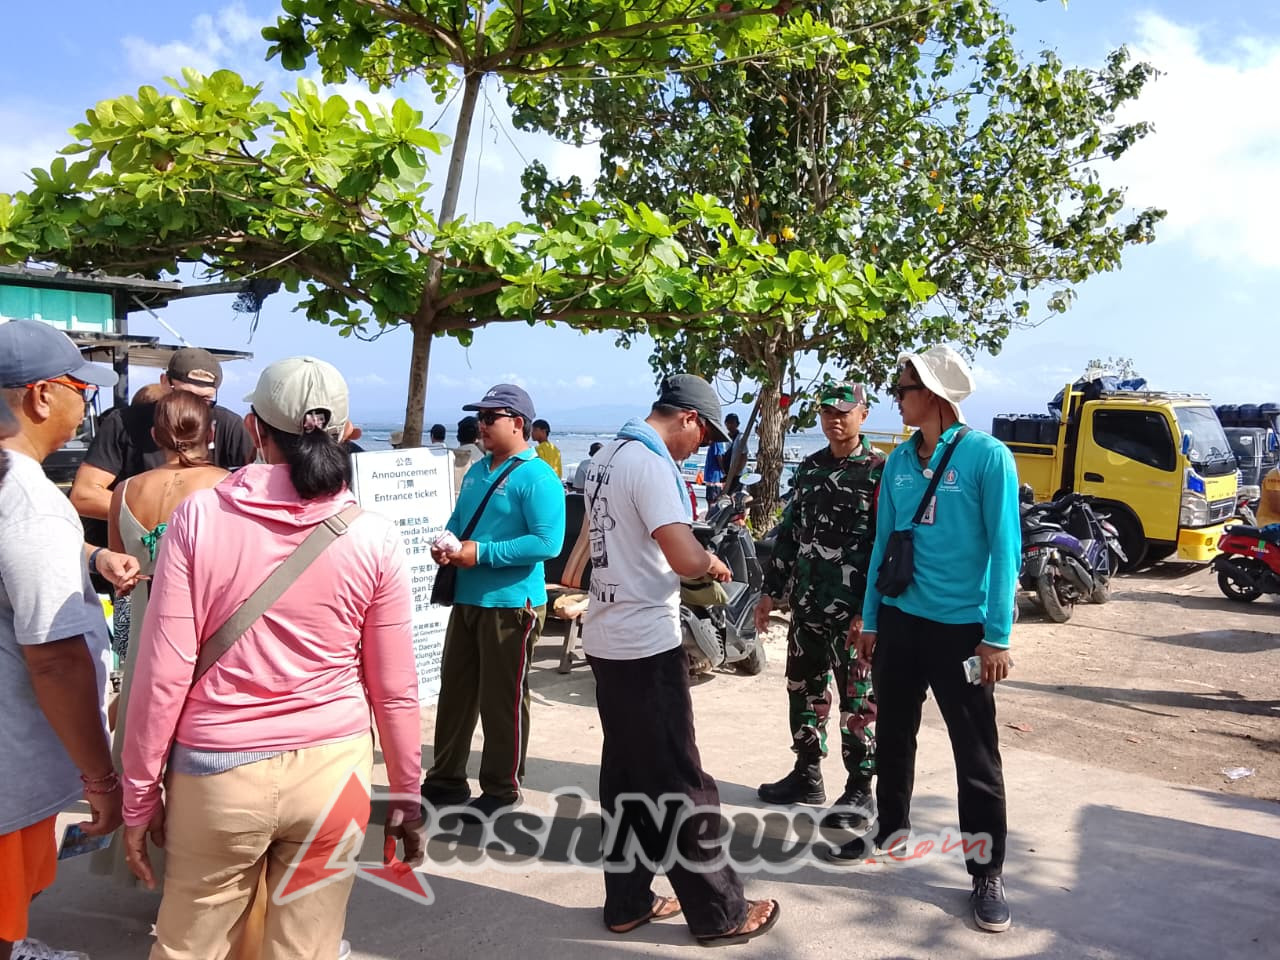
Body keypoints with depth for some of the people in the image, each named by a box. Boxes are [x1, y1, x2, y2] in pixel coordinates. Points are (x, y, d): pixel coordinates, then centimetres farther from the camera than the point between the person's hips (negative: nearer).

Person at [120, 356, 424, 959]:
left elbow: (163, 673, -8)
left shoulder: (200, 515, -9)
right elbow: (395, 689, -1)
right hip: (333, 769, 1)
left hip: (219, 772, 0)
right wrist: (406, 794, 12)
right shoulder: (374, 537, -6)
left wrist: (139, 794, 4)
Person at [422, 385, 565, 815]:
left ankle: (501, 788, 19)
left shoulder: (536, 476, -14)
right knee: (455, 691, 15)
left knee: (503, 700, 4)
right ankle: (446, 778, 29)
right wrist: (445, 545, -1)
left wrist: (481, 553, -22)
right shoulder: (476, 472, 12)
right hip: (466, 598, 8)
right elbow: (457, 521, 23)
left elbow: (548, 542, -23)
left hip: (511, 603, -8)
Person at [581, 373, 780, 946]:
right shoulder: (651, 464, -18)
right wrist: (713, 563, -4)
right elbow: (686, 560, -26)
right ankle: (718, 913, 13)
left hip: (606, 638, 9)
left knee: (625, 776, 16)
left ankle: (628, 902, 25)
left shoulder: (604, 459, 11)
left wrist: (696, 561, 15)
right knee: (679, 785, 1)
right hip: (646, 645, -9)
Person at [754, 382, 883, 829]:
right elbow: (788, 532, 15)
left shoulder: (879, 471, -8)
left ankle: (859, 788, 14)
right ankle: (807, 774, 29)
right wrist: (771, 591, 12)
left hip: (855, 611, -6)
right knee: (804, 688, 15)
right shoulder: (808, 469, 11)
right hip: (807, 605, 7)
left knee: (857, 700, 2)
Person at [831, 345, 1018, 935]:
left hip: (962, 626, -5)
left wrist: (997, 635, -13)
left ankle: (987, 874, 17)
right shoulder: (899, 461, 5)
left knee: (976, 754, 4)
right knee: (893, 735, 18)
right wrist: (869, 620, 11)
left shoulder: (986, 455, -10)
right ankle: (890, 828, 38)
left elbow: (1004, 548, -11)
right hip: (899, 619, 5)